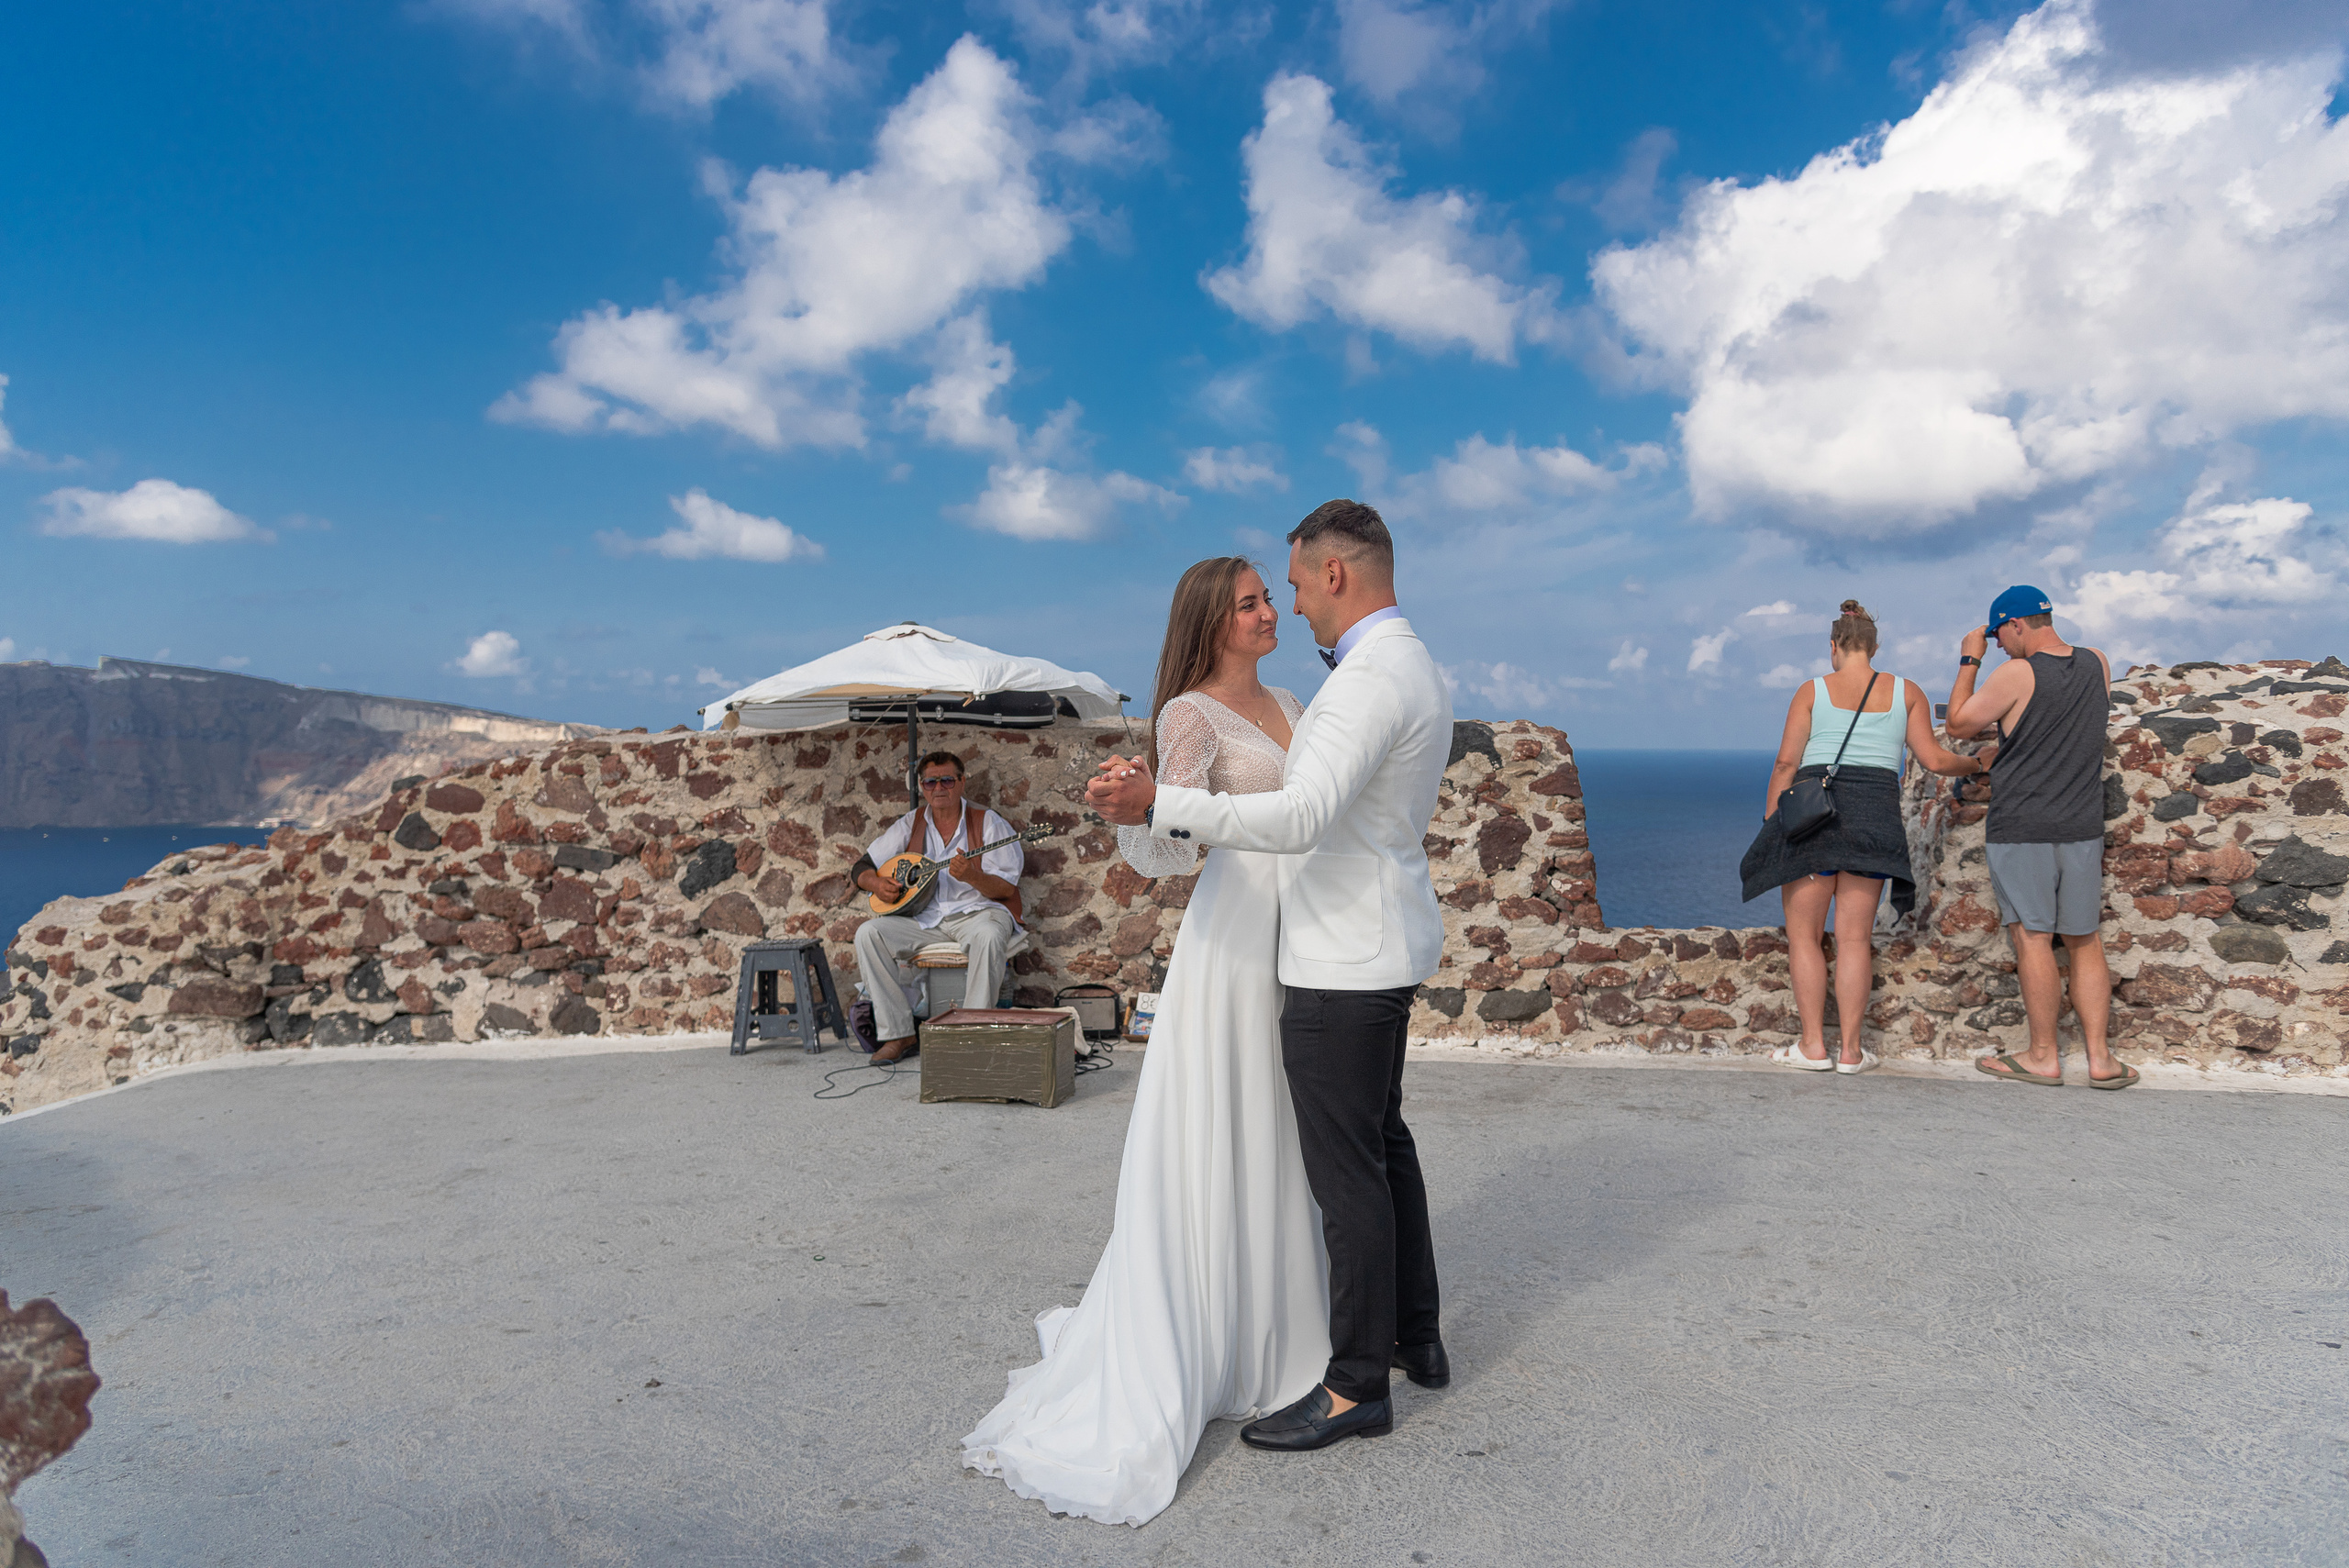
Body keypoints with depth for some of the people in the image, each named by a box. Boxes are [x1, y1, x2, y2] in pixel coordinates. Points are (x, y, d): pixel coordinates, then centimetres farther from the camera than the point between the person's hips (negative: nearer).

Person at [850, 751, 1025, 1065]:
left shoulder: (988, 823, 0)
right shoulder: (910, 824, 11)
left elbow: (1006, 888, -7)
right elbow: (862, 867, 14)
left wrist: (971, 876, -27)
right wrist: (877, 883, -9)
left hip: (977, 911, -4)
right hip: (924, 918, 4)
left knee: (988, 935, -39)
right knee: (868, 933, -19)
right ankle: (899, 1034, -16)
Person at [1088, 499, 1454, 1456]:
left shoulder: (1371, 677, -21)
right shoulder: (1414, 668, 13)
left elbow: (1303, 817, -33)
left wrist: (1158, 804, -37)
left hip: (1344, 961, -11)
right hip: (1382, 946, 11)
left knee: (1346, 1166, -2)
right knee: (1381, 1137, 20)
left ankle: (1357, 1387, 10)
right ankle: (1414, 1336, 34)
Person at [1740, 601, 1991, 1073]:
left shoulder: (1813, 690, 3)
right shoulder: (1907, 692, 9)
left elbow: (1786, 763, -2)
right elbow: (1935, 759, 7)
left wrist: (1770, 821, 4)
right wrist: (1978, 763, 26)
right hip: (1875, 816, 2)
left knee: (1804, 933, 5)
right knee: (1855, 937, 6)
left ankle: (1813, 1046, 3)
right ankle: (1851, 1050, 6)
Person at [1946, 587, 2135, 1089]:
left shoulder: (2017, 675, -13)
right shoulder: (2098, 665, 6)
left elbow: (1958, 723, -1)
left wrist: (1969, 660, 6)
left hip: (2022, 829, -6)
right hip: (2083, 827, 6)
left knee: (2033, 938, -1)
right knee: (2085, 942, 10)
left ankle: (2043, 1057, 5)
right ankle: (2100, 1057, 10)